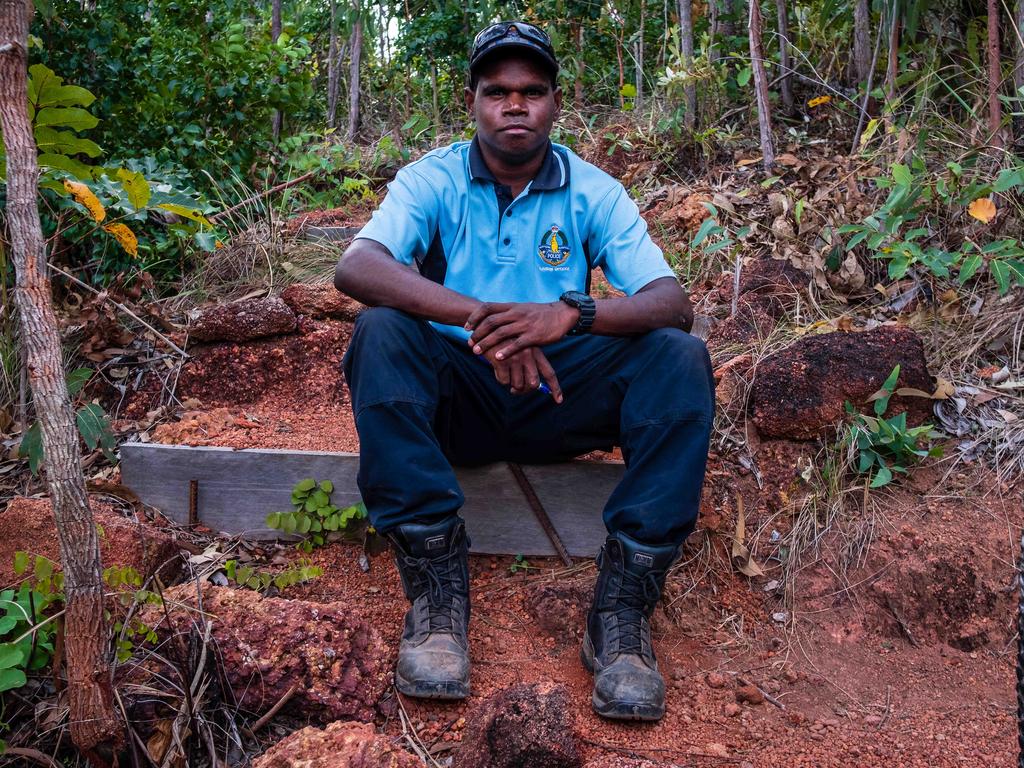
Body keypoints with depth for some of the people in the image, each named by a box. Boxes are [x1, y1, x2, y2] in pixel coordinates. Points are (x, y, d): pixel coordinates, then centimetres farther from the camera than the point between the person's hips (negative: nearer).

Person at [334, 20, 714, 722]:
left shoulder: (595, 192, 0)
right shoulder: (433, 180, -3)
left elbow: (674, 302, -13)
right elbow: (354, 268, -23)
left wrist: (573, 314, -34)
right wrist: (479, 316, -38)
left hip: (559, 399, 1)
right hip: (456, 396, -1)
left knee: (680, 358, -23)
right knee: (379, 333, -29)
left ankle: (625, 599, -26)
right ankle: (437, 581, -31)